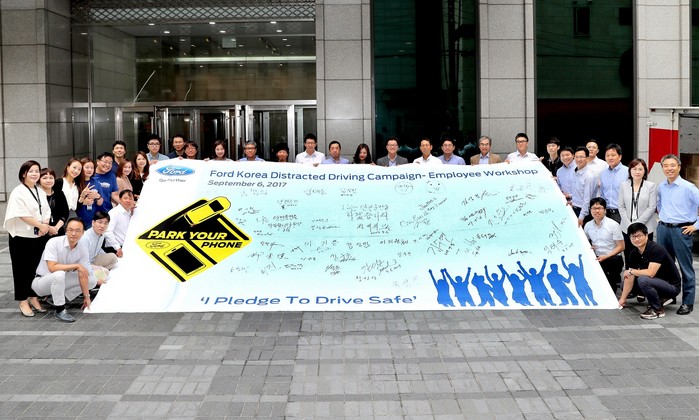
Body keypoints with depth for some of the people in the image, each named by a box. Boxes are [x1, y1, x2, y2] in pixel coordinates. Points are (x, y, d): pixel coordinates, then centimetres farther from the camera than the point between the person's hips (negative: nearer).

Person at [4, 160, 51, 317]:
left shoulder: (41, 192, 10)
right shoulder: (18, 192, -11)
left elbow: (46, 211, 10)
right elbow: (22, 215, -18)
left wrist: (45, 226, -8)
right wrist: (40, 225, -16)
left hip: (38, 237, 6)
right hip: (21, 237, -6)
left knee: (35, 268, 11)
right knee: (21, 269, 3)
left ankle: (33, 298, 24)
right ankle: (23, 301, 12)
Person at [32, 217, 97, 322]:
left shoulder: (83, 250, -8)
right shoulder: (54, 243, -23)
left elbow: (83, 274, -7)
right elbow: (52, 267, -31)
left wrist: (86, 297, -8)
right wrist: (76, 266, -27)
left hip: (60, 282, 6)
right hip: (42, 281, -6)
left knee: (92, 280, -5)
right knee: (59, 274, -38)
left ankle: (59, 298, 0)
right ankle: (60, 310, -22)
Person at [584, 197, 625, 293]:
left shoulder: (613, 225, -7)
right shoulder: (588, 226, 6)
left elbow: (620, 247, -6)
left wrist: (606, 256, -17)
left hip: (613, 258, -4)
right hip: (596, 258, 4)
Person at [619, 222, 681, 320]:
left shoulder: (657, 249, -24)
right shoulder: (634, 253, -2)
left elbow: (650, 273, -33)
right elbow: (630, 278, 1)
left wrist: (630, 271, -17)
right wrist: (622, 299, -1)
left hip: (672, 286, -9)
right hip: (656, 282, 9)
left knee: (643, 279, -31)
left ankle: (658, 309, -10)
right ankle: (661, 298, 12)